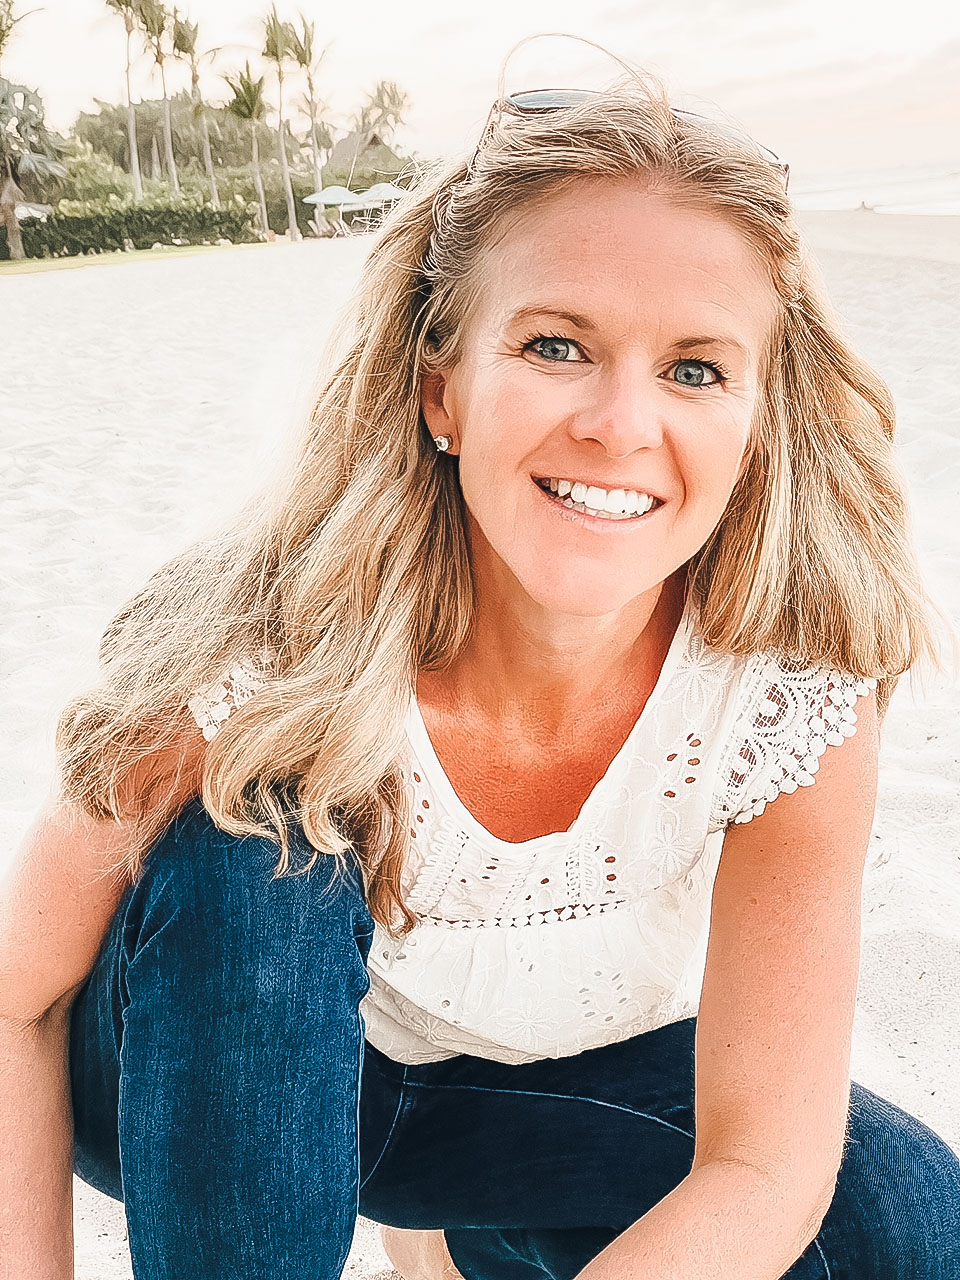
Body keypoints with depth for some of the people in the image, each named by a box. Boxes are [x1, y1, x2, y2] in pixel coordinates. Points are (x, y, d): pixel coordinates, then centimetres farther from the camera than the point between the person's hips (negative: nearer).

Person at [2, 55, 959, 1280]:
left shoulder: (796, 683, -26)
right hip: (227, 1089, -2)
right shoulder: (269, 653, -31)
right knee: (252, 857, -33)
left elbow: (769, 1169, -23)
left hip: (574, 1086, 3)